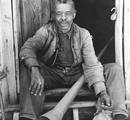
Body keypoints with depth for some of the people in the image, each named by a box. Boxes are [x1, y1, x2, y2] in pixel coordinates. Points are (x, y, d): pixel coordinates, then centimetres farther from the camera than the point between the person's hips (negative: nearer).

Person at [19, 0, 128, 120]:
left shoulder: (83, 34, -5)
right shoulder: (46, 31, -8)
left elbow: (92, 65, -12)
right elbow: (27, 48, -26)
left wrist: (102, 92, -27)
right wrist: (35, 71, -48)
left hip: (78, 75, 2)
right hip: (53, 76, -1)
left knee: (115, 68, -15)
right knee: (30, 70, -32)